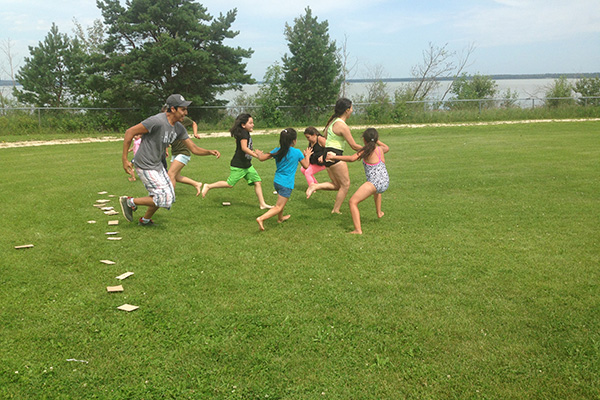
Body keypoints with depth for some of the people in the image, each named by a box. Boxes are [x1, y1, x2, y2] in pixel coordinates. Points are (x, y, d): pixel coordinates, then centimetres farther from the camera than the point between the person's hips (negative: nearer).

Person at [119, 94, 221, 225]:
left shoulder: (179, 128, 1)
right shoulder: (157, 121, -25)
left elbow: (194, 149, 6)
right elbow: (130, 132, -21)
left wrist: (210, 152, -14)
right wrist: (125, 159, -21)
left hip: (158, 165, 9)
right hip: (145, 166, -9)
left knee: (169, 196, 18)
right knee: (165, 199, -12)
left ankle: (145, 220, 37)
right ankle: (129, 202, 5)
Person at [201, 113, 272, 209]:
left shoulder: (246, 133, 13)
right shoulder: (243, 133, -17)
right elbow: (244, 148, -29)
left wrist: (252, 151, 23)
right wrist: (256, 155, -31)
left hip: (247, 165, 9)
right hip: (238, 165, -9)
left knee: (257, 182, 3)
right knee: (230, 184, -2)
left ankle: (262, 204, 6)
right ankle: (208, 186, 14)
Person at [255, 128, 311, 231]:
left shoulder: (278, 150, 1)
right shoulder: (297, 152, -10)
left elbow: (262, 158, 2)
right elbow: (306, 165, 2)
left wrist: (259, 153, 24)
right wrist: (307, 156, 20)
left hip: (277, 181, 7)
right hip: (286, 184, -7)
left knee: (282, 200, 32)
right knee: (278, 207, -6)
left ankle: (280, 218, 49)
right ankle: (261, 219, -23)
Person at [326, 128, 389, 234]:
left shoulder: (367, 150, -8)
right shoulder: (380, 149, 10)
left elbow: (352, 158, -21)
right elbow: (387, 148, 35)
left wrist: (334, 157, -17)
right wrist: (377, 141, 42)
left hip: (374, 182, -8)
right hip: (385, 182, 8)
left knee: (352, 202, -7)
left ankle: (358, 230, -17)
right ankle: (379, 212, 55)